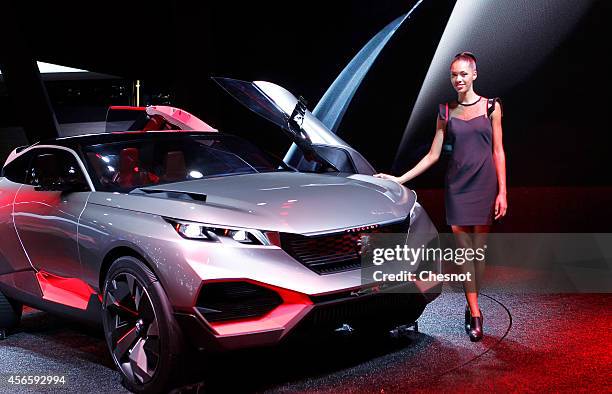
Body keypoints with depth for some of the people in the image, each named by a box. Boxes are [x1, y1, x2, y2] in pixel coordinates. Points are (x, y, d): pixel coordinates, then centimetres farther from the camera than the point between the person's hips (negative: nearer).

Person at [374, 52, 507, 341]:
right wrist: (400, 179, 2)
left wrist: (502, 191, -4)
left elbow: (498, 152, 2)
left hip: (484, 185, -1)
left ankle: (472, 308, 17)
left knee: (478, 249, 3)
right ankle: (474, 313, 4)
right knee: (464, 250, 0)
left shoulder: (491, 107, 4)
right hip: (456, 186, 1)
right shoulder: (446, 112, 8)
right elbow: (433, 155, 8)